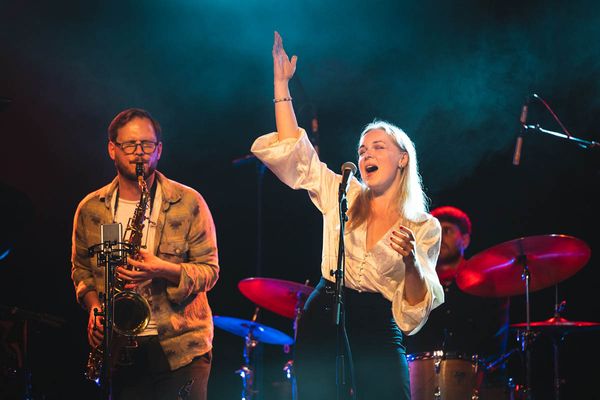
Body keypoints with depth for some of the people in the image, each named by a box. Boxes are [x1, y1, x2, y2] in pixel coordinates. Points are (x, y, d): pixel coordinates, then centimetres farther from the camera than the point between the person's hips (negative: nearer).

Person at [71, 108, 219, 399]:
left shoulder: (189, 203, -2)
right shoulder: (90, 209, 6)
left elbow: (209, 270, -2)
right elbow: (80, 268, 18)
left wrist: (165, 270, -20)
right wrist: (94, 306, -2)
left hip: (181, 348, -2)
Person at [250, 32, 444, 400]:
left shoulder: (425, 228, 3)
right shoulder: (342, 197, 10)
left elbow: (417, 305, -1)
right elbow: (293, 152, 6)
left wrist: (411, 261, -21)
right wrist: (282, 84, 3)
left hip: (378, 333, -2)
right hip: (322, 320, 2)